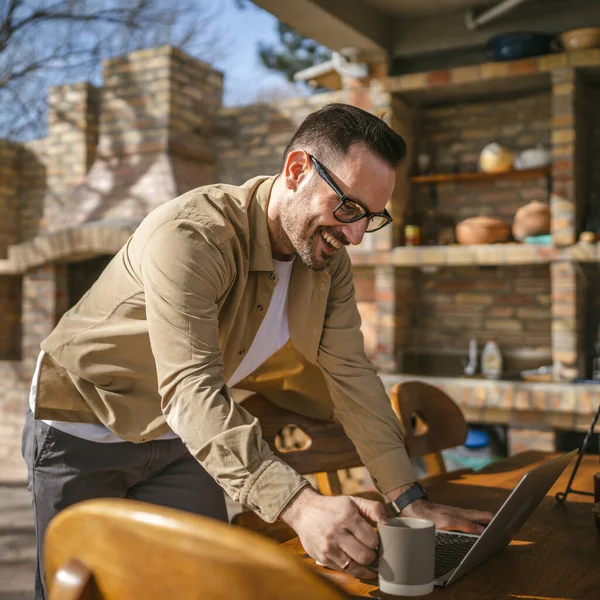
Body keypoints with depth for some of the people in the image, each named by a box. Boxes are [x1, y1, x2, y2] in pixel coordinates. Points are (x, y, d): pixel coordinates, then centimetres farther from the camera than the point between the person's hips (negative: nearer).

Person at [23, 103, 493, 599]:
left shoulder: (330, 260, -8)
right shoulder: (190, 236, -32)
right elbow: (190, 390, -41)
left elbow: (350, 374, -9)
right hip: (84, 432, -5)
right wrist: (300, 506, -52)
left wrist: (412, 501, -16)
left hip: (183, 441, 6)